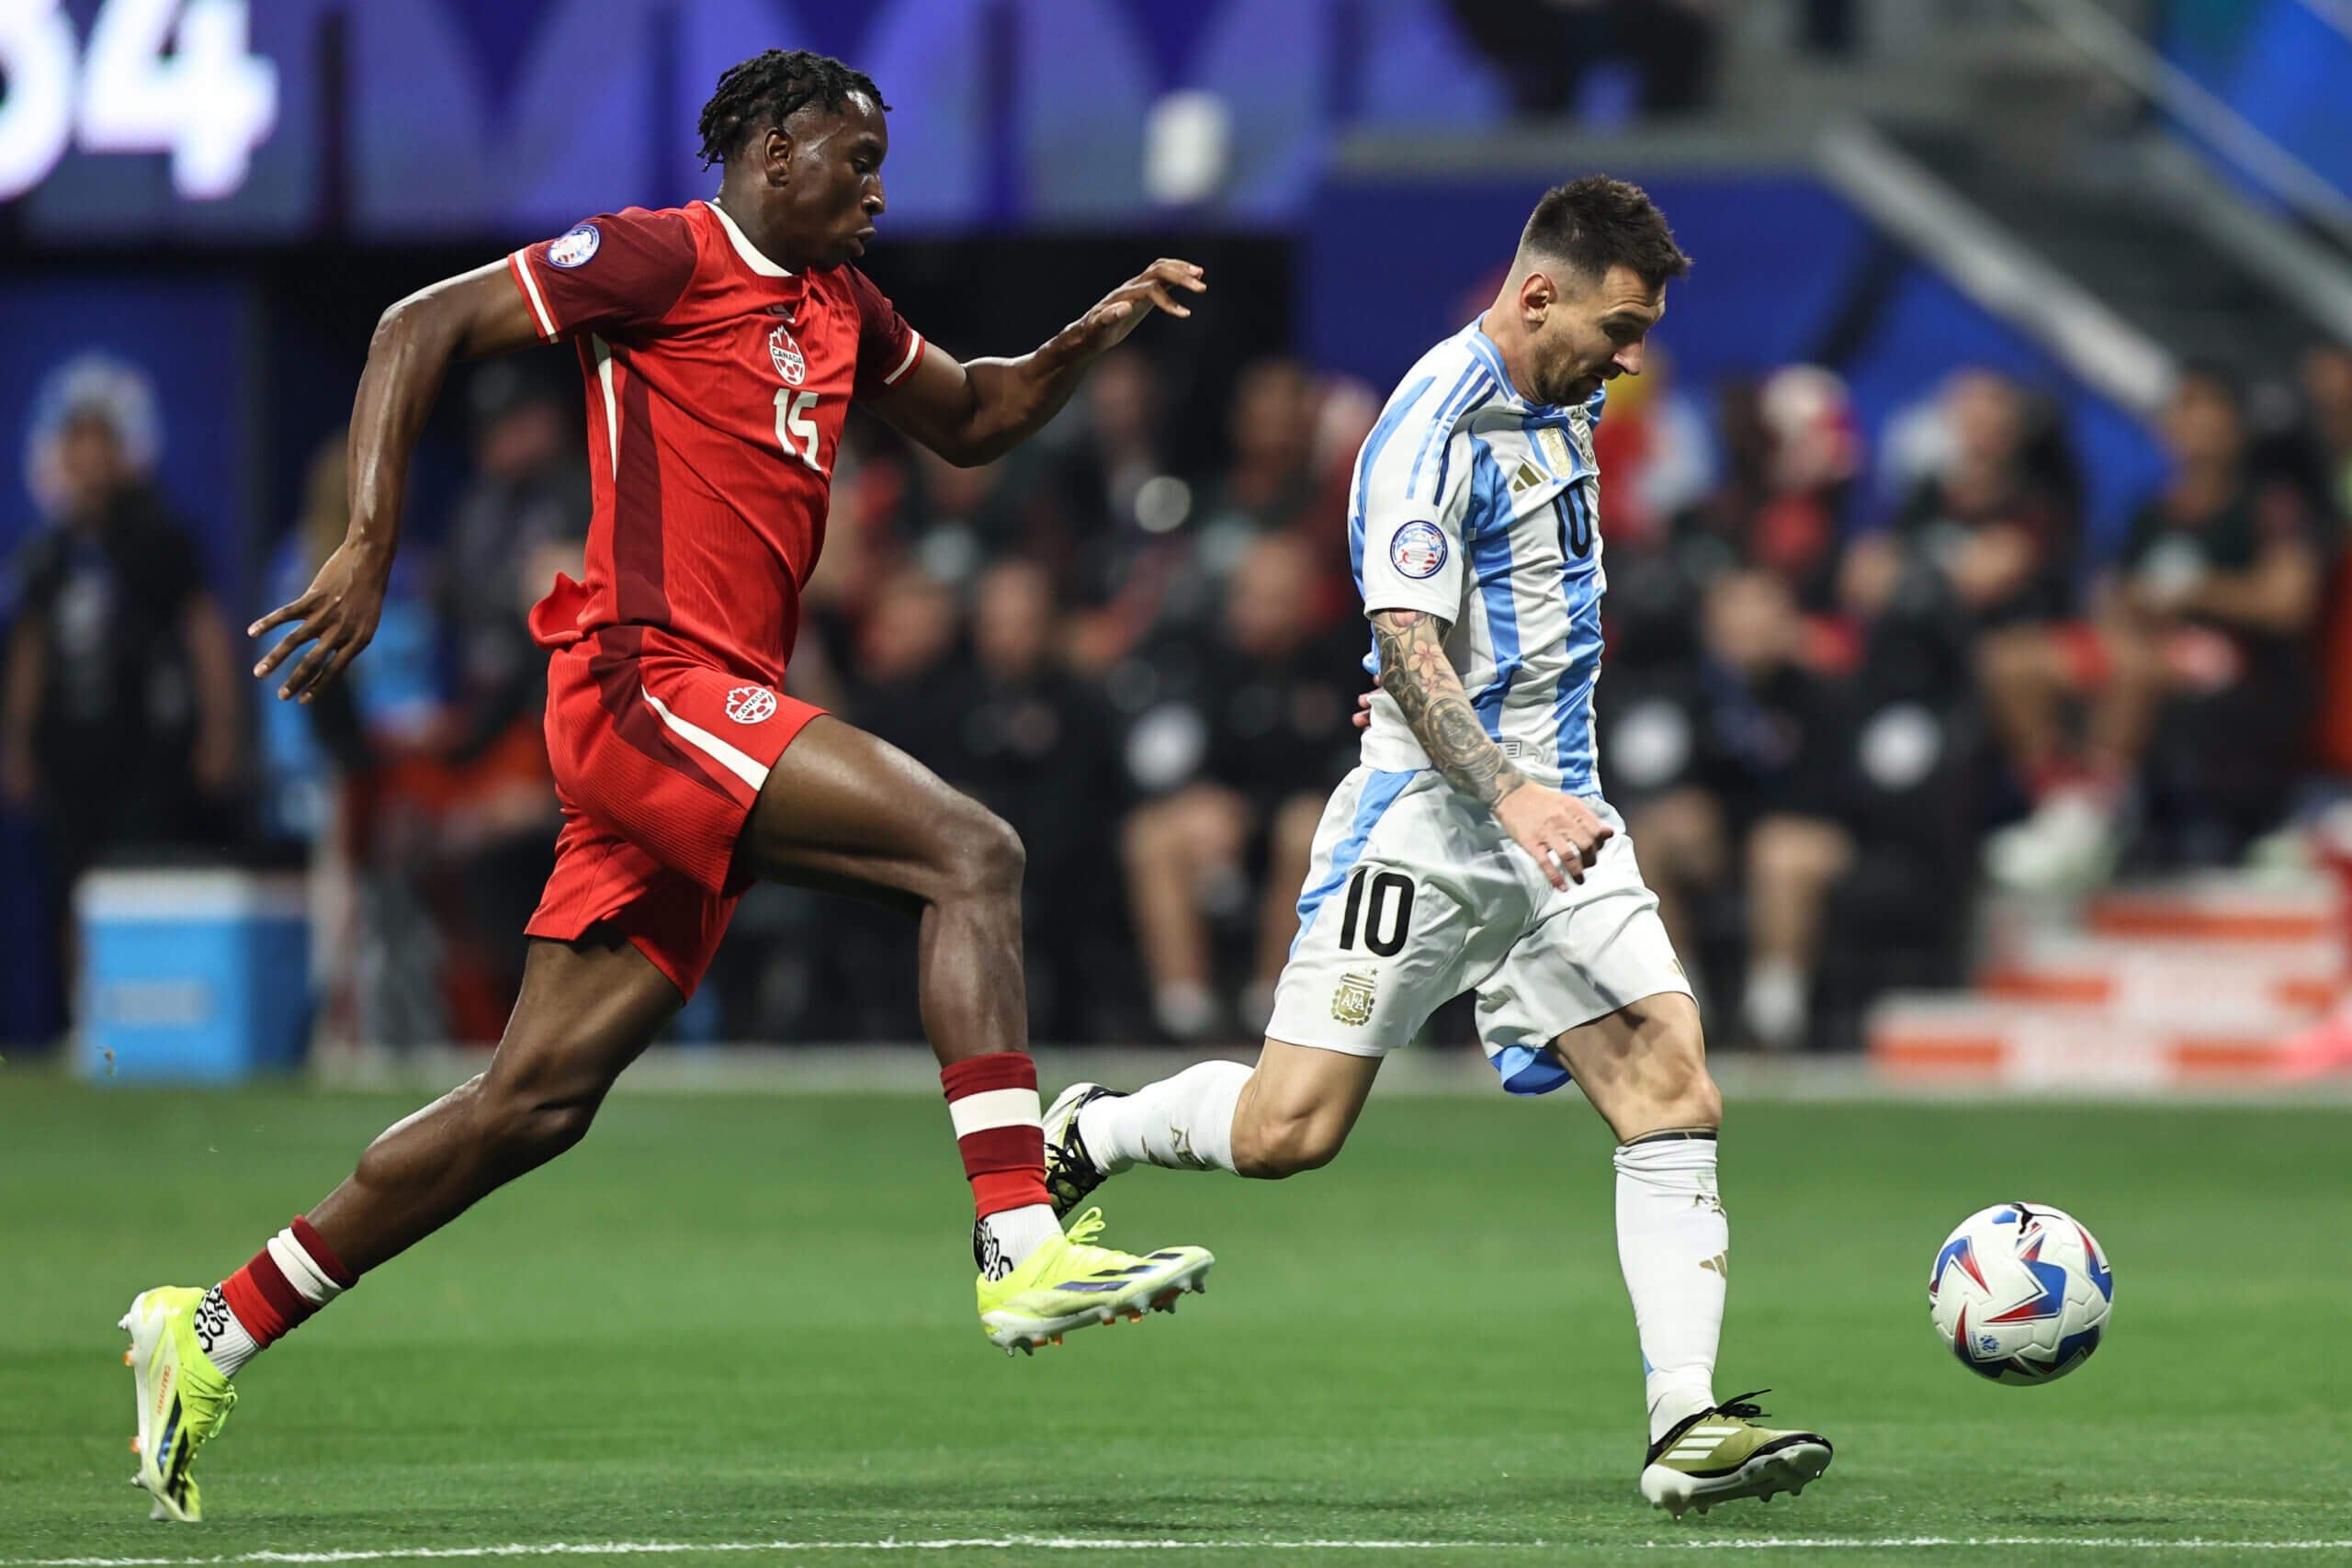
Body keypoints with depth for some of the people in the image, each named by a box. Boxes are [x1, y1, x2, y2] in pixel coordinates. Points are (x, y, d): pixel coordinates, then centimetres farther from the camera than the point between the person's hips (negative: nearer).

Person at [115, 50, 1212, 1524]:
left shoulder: (838, 308, 20)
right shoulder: (664, 257, -5)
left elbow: (972, 418, 35)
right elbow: (420, 329, -7)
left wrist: (1097, 331, 17)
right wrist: (371, 548, -15)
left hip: (718, 714, 9)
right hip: (650, 681, -9)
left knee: (540, 1098, 7)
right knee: (972, 856, -20)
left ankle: (218, 1331, 14)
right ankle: (1022, 1248, -26)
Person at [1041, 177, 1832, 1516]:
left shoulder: (1565, 405, 13)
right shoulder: (1432, 429, -15)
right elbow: (1407, 647, -23)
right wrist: (1510, 794, -34)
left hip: (1558, 821, 7)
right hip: (1431, 819, -7)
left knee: (1671, 1080, -10)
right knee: (1287, 1131, -9)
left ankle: (1689, 1427, -13)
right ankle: (1084, 1139, 22)